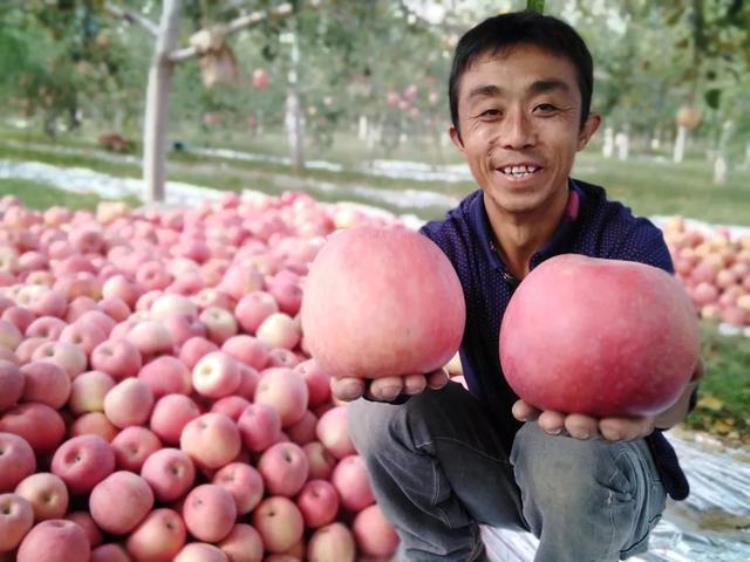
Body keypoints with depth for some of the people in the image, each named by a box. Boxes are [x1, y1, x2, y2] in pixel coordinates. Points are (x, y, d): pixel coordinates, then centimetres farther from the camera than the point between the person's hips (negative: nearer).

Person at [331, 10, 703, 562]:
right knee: (381, 412, -22)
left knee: (564, 452, -36)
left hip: (606, 476, -2)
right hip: (496, 462, 3)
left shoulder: (630, 243, -22)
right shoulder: (442, 246, -13)